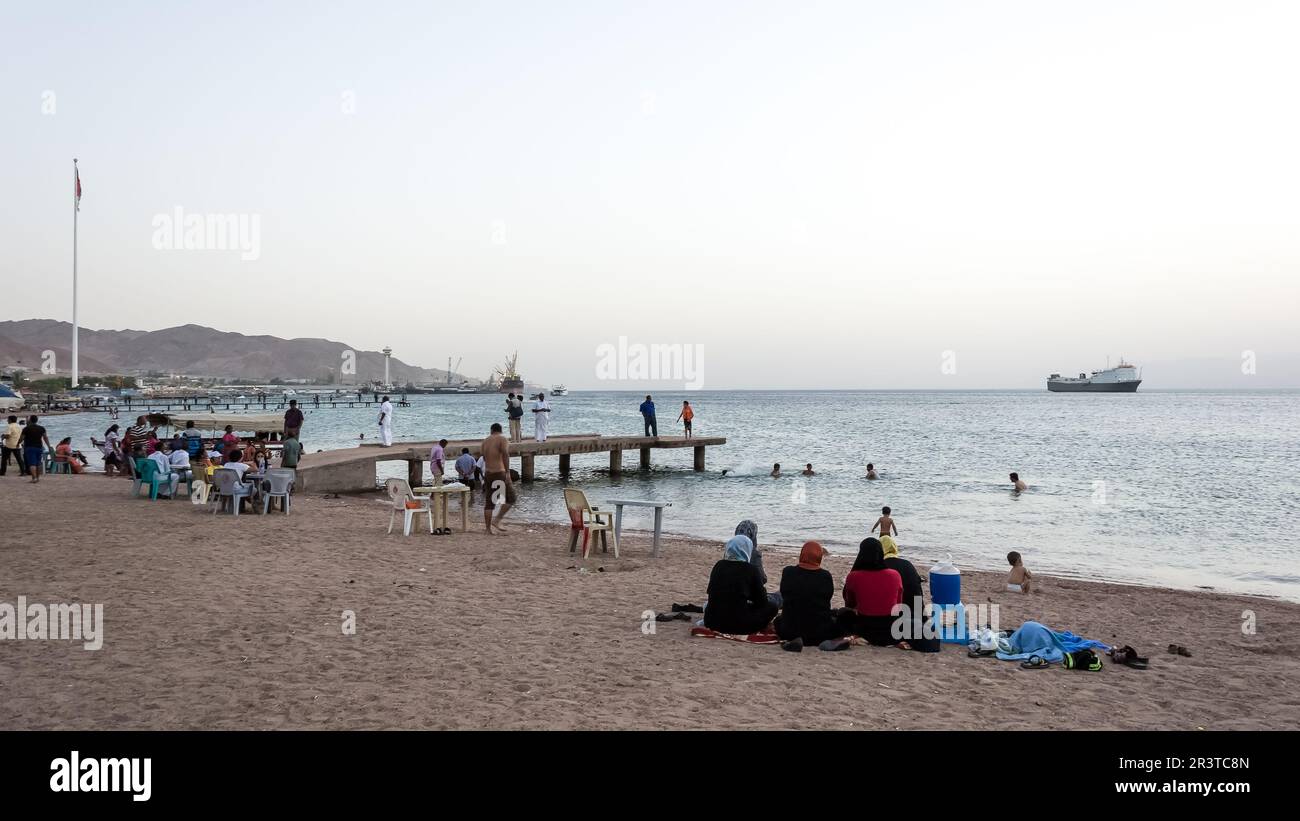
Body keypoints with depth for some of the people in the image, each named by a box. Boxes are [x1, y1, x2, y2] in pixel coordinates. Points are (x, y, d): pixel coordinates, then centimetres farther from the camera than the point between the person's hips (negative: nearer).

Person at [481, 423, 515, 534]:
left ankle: (488, 528, 6)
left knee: (489, 502, 8)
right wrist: (507, 472, -22)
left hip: (487, 474, 6)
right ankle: (498, 520, -8)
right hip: (499, 473, -6)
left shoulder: (485, 441, 14)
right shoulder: (503, 439, -4)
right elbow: (505, 455, -19)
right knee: (510, 498, 5)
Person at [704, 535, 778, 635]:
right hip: (738, 625, -5)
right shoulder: (751, 570, -5)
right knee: (772, 607, 14)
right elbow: (762, 602, 0)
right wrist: (763, 590, 23)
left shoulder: (719, 565, 8)